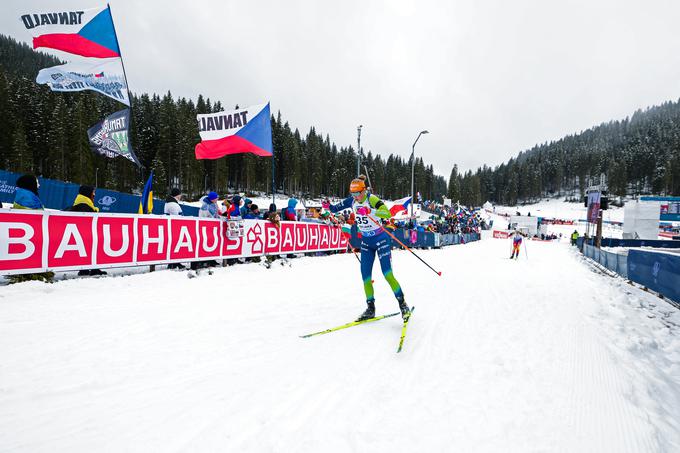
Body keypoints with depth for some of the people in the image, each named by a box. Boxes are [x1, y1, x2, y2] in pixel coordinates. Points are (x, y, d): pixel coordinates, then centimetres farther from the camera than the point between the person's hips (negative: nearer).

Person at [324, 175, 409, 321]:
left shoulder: (371, 199, -20)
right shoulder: (352, 201, -3)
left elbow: (387, 214, -34)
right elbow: (335, 208, 7)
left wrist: (369, 211, -47)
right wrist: (328, 206, -15)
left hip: (381, 239, -6)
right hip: (366, 242, 6)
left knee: (388, 274, -11)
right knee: (365, 277, 3)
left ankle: (403, 305, 4)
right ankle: (370, 308, 15)